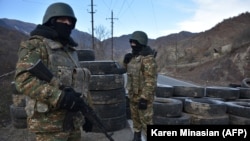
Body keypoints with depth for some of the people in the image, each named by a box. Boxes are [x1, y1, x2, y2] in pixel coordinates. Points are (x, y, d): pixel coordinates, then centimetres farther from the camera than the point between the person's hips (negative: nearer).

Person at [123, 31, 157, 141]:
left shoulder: (148, 58, -21)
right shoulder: (133, 56, 6)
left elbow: (150, 80, -24)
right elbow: (129, 70, 21)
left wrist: (144, 98, -27)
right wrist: (126, 61, 0)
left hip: (143, 95, -9)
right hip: (133, 93, 9)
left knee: (146, 120, 0)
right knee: (135, 117, 20)